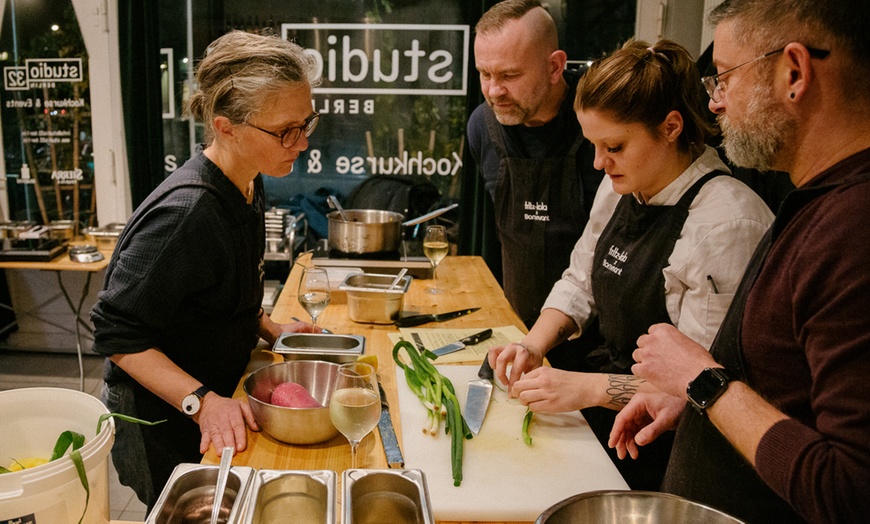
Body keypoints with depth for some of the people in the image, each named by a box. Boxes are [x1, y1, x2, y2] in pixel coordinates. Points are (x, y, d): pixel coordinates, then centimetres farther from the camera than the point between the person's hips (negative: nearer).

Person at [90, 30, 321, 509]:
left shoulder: (246, 187, -2)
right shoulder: (185, 213, -32)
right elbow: (117, 333, -26)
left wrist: (271, 329, 1)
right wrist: (202, 402, -32)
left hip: (215, 402, 8)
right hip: (160, 422, -8)